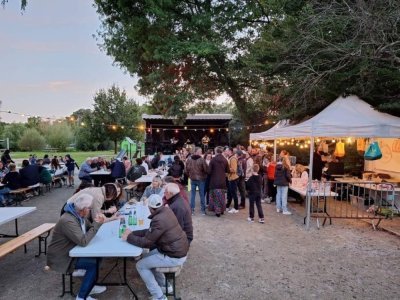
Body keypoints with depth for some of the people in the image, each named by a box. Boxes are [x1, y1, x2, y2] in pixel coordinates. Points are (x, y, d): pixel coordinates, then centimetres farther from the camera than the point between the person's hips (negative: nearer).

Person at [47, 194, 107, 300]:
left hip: (72, 251, 9)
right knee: (94, 264, -17)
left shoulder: (80, 215, 0)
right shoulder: (68, 221, -30)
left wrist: (98, 222, -13)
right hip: (61, 258, -9)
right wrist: (97, 224, -26)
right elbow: (83, 241, -34)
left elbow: (90, 229, 9)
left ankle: (89, 286, 18)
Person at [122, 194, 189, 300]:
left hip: (174, 256, -9)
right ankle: (163, 285, 33)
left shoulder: (158, 220, -26)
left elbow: (145, 242, -18)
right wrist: (133, 233, 7)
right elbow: (150, 232, 10)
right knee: (147, 258, 22)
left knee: (140, 265, 1)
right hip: (179, 249, 9)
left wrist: (129, 237, -3)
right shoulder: (166, 210, 0)